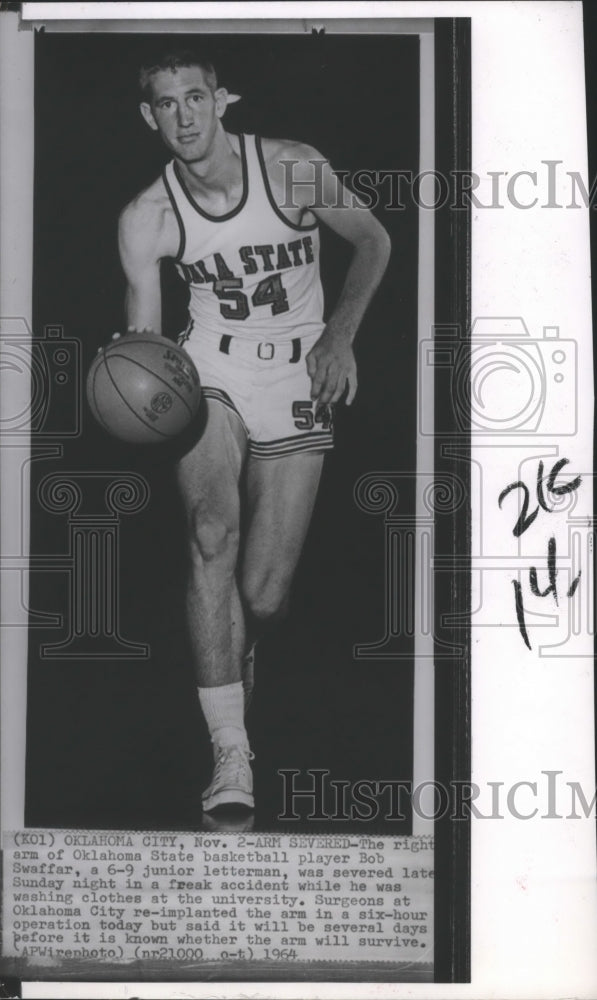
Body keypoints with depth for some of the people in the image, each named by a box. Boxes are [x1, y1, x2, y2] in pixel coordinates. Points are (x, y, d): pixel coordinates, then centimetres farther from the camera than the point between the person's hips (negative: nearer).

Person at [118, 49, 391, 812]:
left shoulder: (294, 171, -9)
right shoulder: (145, 220, -6)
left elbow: (373, 241, 5)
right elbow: (143, 340, -4)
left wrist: (340, 334, -5)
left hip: (298, 376, 0)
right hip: (208, 373, 1)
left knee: (264, 593, -6)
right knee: (212, 534, -25)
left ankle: (238, 653, 34)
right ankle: (230, 753, -19)